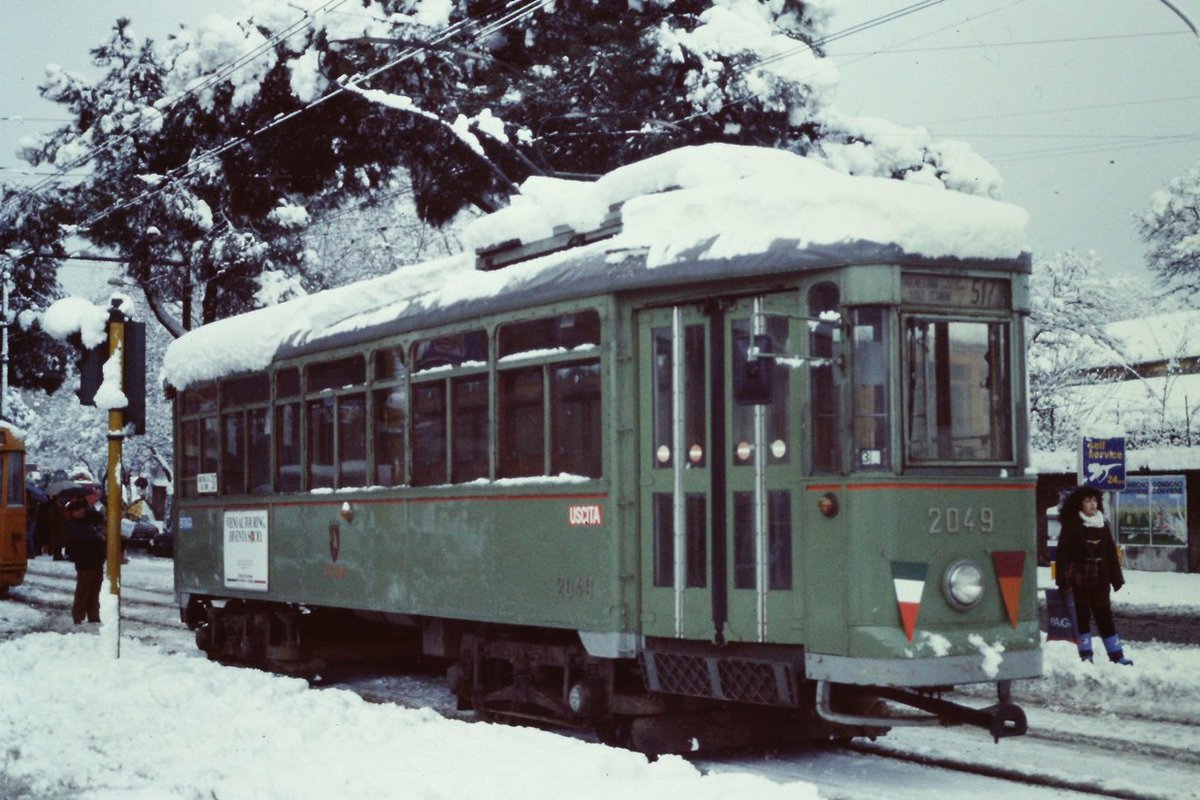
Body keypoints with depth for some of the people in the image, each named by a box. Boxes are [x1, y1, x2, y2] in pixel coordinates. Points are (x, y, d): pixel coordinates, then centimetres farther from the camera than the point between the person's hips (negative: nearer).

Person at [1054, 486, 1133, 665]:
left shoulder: (1102, 526, 10)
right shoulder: (1071, 527, -5)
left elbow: (1111, 554, 13)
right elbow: (1063, 556, -9)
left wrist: (1116, 579, 10)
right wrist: (1064, 582, -15)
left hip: (1099, 581, 4)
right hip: (1079, 581, -4)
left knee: (1105, 617, 7)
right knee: (1082, 617, 2)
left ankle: (1117, 655, 9)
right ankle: (1086, 655, 9)